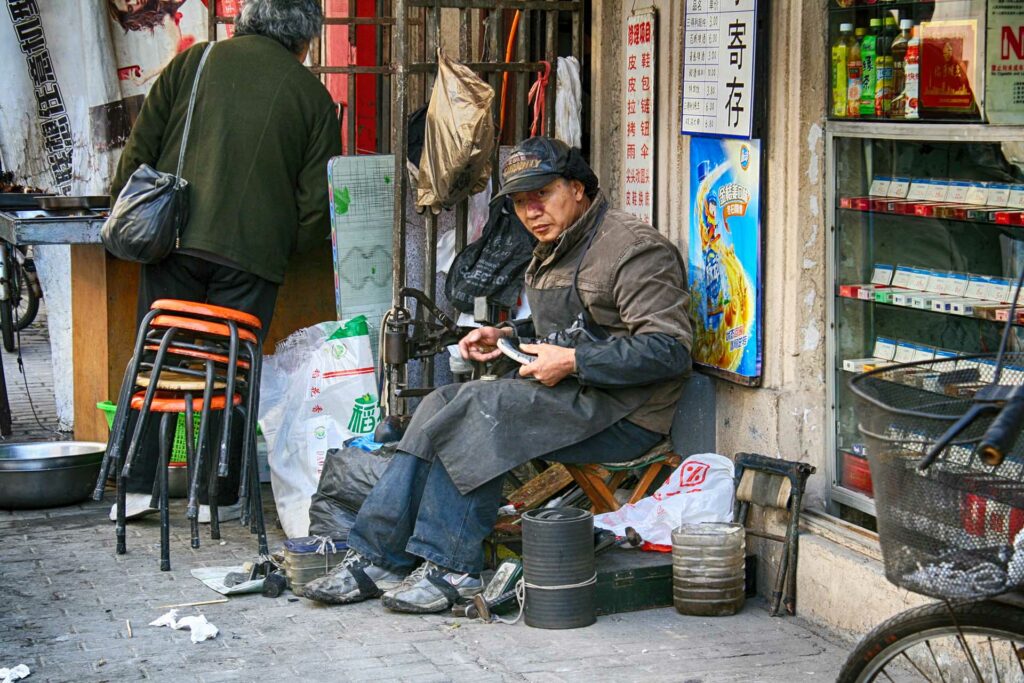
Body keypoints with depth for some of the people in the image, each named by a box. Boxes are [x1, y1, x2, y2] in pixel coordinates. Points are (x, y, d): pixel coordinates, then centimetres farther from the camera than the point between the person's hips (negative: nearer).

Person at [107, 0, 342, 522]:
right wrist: (284, 245, 19)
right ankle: (216, 495, 12)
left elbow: (140, 149, 6)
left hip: (173, 242, 1)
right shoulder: (312, 95, 6)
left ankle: (139, 485, 8)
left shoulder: (193, 63, 8)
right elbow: (315, 200, 4)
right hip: (251, 252, -1)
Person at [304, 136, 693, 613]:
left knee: (480, 410, -24)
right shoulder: (554, 252, 19)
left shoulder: (635, 249, -12)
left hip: (623, 415, -9)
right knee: (443, 404, -8)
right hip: (568, 396, 9)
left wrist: (573, 361, -20)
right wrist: (508, 337, 13)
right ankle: (375, 556, -11)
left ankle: (451, 568, -17)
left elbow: (668, 350, -20)